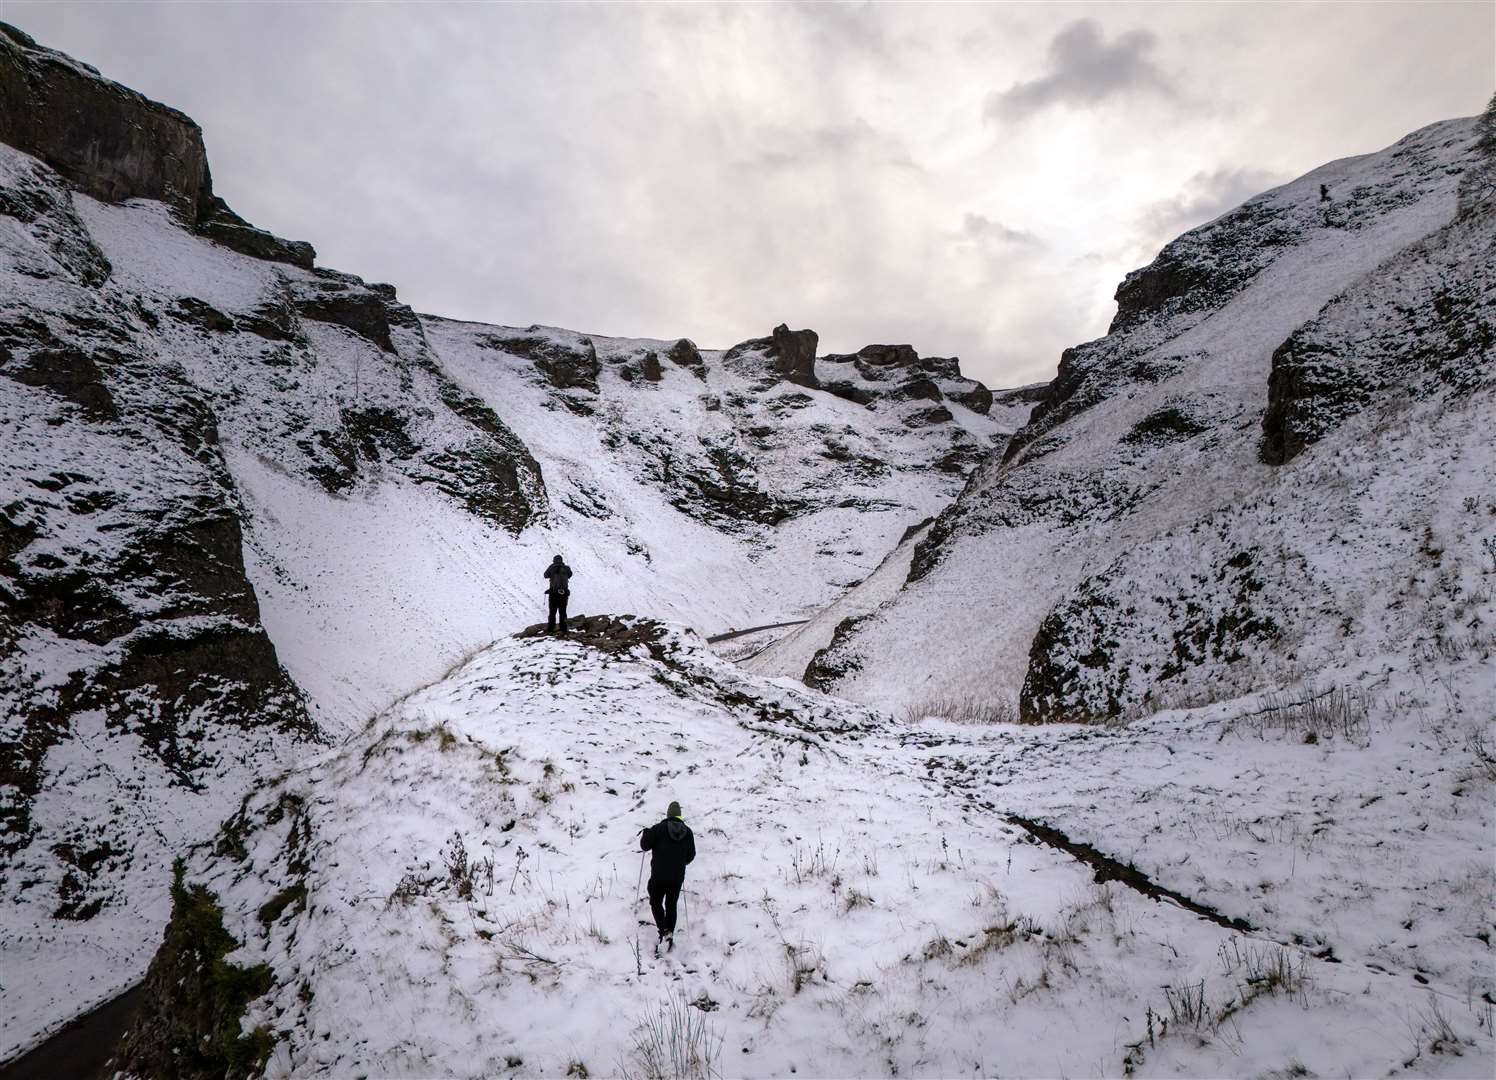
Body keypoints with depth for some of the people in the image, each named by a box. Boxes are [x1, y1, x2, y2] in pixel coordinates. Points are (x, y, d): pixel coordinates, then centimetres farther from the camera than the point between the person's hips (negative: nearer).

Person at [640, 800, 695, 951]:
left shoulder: (659, 828, -9)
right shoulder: (687, 832, 3)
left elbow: (644, 846, -6)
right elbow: (691, 855, 10)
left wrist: (645, 833, 13)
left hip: (659, 876, -3)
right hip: (677, 878, 3)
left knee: (656, 903, 13)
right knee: (671, 904, 19)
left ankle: (662, 930, -7)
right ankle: (670, 932, 4)